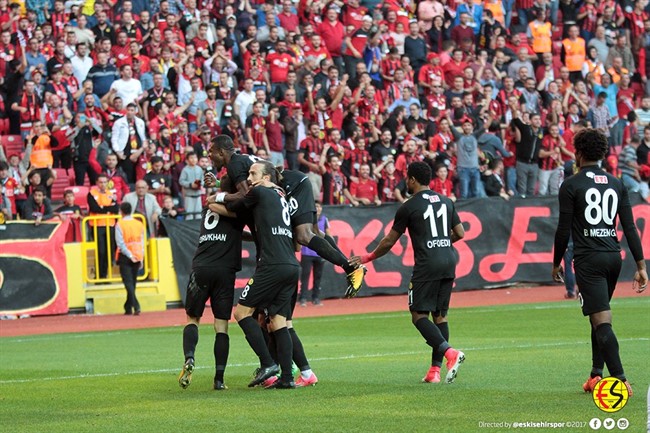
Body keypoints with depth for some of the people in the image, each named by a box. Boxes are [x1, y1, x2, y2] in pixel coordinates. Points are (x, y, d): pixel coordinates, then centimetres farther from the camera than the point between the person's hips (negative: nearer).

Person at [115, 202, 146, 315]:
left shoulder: (120, 224, -8)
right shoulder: (139, 224, 5)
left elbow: (120, 243, -14)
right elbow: (143, 242, 5)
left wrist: (129, 255, -11)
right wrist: (141, 258, 8)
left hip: (125, 257, -4)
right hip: (137, 257, 4)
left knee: (128, 283, -5)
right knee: (132, 283, 13)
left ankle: (136, 306, -20)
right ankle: (128, 308, 18)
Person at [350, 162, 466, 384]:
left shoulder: (409, 206, -2)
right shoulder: (446, 202, 14)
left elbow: (389, 241, 4)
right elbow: (460, 233, 17)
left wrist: (368, 258, 18)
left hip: (427, 265, -6)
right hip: (449, 262, 6)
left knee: (419, 315, -3)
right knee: (440, 315, 9)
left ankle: (450, 352, -22)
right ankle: (436, 368, 5)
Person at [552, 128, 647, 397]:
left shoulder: (571, 186, -5)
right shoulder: (616, 185, 10)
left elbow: (564, 230, -5)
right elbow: (630, 228, 7)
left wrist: (556, 263, 8)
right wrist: (640, 266, 7)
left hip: (588, 260, -6)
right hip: (613, 257, 6)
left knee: (601, 321, -11)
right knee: (599, 318, 21)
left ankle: (620, 380, -20)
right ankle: (597, 374, 23)